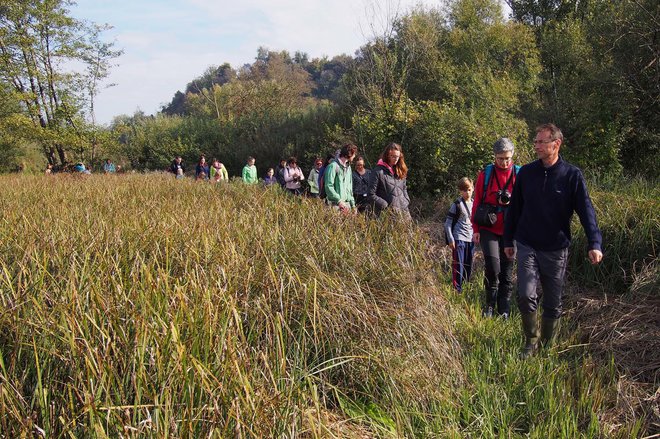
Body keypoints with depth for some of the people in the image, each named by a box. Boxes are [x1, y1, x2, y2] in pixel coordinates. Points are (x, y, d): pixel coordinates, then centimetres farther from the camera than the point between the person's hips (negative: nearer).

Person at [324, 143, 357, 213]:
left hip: (347, 204, 8)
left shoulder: (348, 167, 18)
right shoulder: (333, 166, -9)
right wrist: (339, 201, -21)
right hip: (335, 205, -8)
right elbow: (328, 186, -16)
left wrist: (353, 204, 16)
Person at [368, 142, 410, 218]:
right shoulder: (378, 172, -6)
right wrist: (386, 206, -13)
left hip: (403, 210, 6)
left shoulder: (400, 171, 15)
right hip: (388, 213, -6)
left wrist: (406, 201, 9)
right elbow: (371, 195, -9)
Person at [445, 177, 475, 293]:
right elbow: (448, 223, -6)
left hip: (471, 239, 5)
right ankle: (457, 289, 0)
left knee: (469, 266, 10)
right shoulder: (457, 204, -6)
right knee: (458, 265, -5)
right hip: (459, 239, -5)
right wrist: (450, 240, -11)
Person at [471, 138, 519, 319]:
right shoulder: (485, 174, 1)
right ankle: (490, 305, 7)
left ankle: (504, 310, 20)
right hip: (489, 230, -1)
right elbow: (477, 202, 5)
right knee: (493, 267, -13)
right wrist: (476, 230, 2)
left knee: (507, 271, 8)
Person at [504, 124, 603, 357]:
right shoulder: (526, 173, 1)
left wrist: (595, 243, -23)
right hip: (527, 246, 1)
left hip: (556, 250, -1)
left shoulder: (572, 175, -6)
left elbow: (586, 211, -11)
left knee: (553, 304, 9)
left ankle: (547, 346, 28)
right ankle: (531, 341, 9)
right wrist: (508, 241, 12)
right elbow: (514, 209, 9)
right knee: (525, 296, -13)